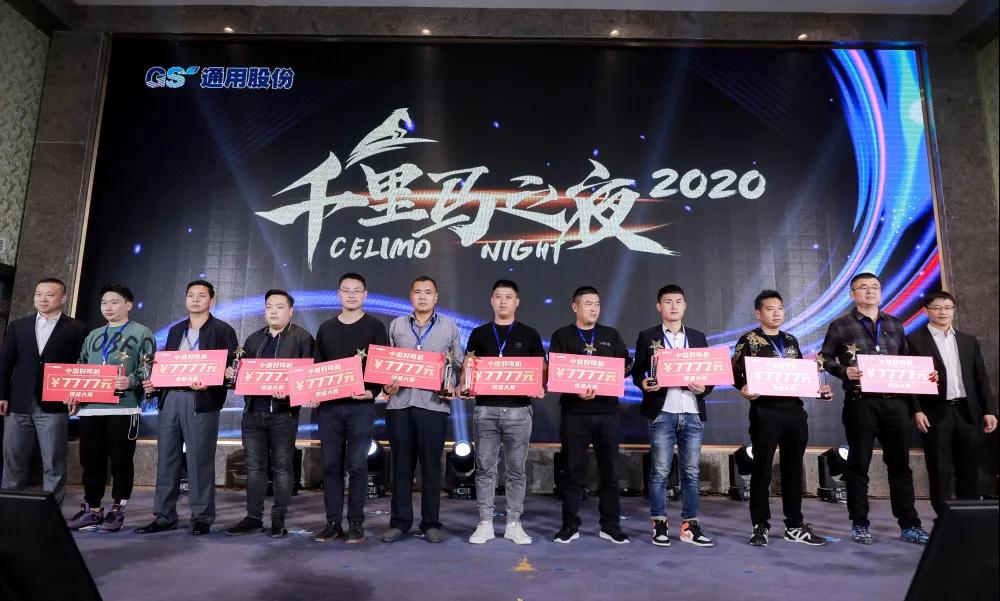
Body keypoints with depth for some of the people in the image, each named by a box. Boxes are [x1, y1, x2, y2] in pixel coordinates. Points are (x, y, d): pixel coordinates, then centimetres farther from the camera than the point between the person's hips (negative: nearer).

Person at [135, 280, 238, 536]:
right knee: (166, 459, 8)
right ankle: (164, 516, 18)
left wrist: (208, 383, -21)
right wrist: (154, 383, 3)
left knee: (200, 461, -2)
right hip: (170, 399, 6)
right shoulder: (175, 330, 20)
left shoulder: (223, 330, 1)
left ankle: (202, 518, 8)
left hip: (202, 401, -6)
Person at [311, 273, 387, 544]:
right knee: (331, 465, 5)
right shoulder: (326, 328, 13)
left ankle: (356, 524, 8)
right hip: (329, 406, 3)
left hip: (361, 406, -3)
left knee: (357, 465, -2)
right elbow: (317, 367, 15)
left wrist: (373, 391, -18)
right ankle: (333, 522, 14)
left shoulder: (374, 326, 2)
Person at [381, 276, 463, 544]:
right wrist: (387, 385, -3)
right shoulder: (397, 325, 13)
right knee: (401, 463, 6)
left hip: (433, 404, -1)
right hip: (399, 403, 2)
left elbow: (458, 363, 9)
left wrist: (452, 385, -8)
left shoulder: (449, 327, 9)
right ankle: (400, 522, 16)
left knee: (431, 464, 3)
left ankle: (431, 523, 14)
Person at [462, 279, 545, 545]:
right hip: (485, 409, 1)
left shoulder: (529, 334, 6)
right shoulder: (479, 334, 9)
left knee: (516, 469, 6)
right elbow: (467, 367, 9)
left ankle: (514, 524, 16)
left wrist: (540, 389, -13)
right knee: (485, 468, 4)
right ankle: (485, 524, 14)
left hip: (518, 409, -1)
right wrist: (464, 386, -10)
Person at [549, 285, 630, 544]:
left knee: (610, 470, 6)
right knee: (573, 470, 4)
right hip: (574, 412, -2)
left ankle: (611, 526, 17)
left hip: (607, 411, 2)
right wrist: (575, 391, -20)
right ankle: (570, 525, 14)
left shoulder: (611, 335, 13)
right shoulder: (562, 336, 6)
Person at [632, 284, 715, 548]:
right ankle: (660, 525, 10)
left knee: (691, 472, 6)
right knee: (660, 472, 0)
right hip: (662, 413, -3)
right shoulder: (647, 337, 5)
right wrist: (644, 384, -18)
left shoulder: (697, 337, 14)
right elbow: (637, 371, 3)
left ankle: (690, 525, 15)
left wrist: (704, 388, -7)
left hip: (692, 413, 3)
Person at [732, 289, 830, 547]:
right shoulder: (749, 340, -1)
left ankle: (795, 526, 21)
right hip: (765, 412, -5)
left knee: (793, 470, 11)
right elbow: (735, 372, -8)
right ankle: (760, 526, 9)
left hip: (794, 410, 6)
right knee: (762, 470, 0)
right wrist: (744, 388, -26)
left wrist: (821, 389, 6)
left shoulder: (791, 341, 17)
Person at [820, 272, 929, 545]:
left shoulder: (895, 325, 15)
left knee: (900, 463, 8)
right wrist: (844, 371, -16)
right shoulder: (841, 325, 2)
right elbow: (825, 358, 1)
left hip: (895, 400, 4)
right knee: (859, 464, 3)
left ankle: (909, 524, 18)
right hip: (860, 402, -4)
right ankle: (859, 524, 13)